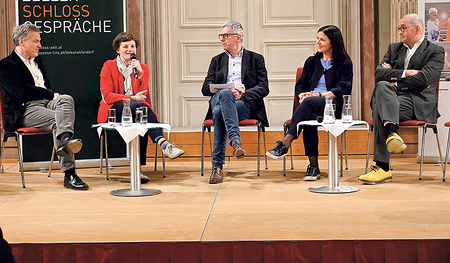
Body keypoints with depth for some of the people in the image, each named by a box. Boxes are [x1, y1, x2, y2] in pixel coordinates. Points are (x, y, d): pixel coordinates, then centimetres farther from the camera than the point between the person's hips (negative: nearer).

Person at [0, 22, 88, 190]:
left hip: (45, 102, 6)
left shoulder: (37, 60, 28)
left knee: (67, 99, -29)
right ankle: (69, 174, -42)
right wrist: (52, 95, -6)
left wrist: (55, 97, 3)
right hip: (25, 110, -6)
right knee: (58, 119, -33)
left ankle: (65, 140, -56)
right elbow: (23, 92, -13)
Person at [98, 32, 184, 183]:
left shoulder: (142, 68, 14)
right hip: (113, 111, -2)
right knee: (139, 106, -36)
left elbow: (142, 95, 0)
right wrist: (132, 98, -17)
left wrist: (140, 74, -15)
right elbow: (107, 96, -6)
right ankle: (163, 143, -47)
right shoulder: (109, 66, 7)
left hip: (136, 109, 3)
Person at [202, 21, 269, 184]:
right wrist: (229, 90, -8)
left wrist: (242, 94, -14)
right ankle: (235, 140, -51)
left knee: (220, 112, -36)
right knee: (226, 94, -37)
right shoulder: (217, 60, 26)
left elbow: (263, 88, 5)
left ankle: (217, 165, -41)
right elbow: (206, 88, 11)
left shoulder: (256, 59, 18)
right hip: (219, 100, 2)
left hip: (245, 105, -2)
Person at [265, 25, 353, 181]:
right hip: (312, 108, 3)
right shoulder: (312, 62, 25)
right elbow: (300, 85, 19)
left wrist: (320, 95, -16)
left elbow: (343, 89, -2)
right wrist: (302, 95, -5)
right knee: (310, 118, -36)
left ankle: (285, 144, -45)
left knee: (309, 102, -37)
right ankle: (313, 166, -34)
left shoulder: (345, 63, 11)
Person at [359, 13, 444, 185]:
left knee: (380, 108, -32)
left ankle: (382, 167, -37)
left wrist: (394, 78, -3)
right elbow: (378, 74, 6)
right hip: (394, 97, 5)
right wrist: (405, 73, -5)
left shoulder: (435, 51, 7)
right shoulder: (394, 49, 23)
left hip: (419, 103, -5)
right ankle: (391, 133, -48)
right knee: (382, 86, -32)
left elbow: (424, 79, -11)